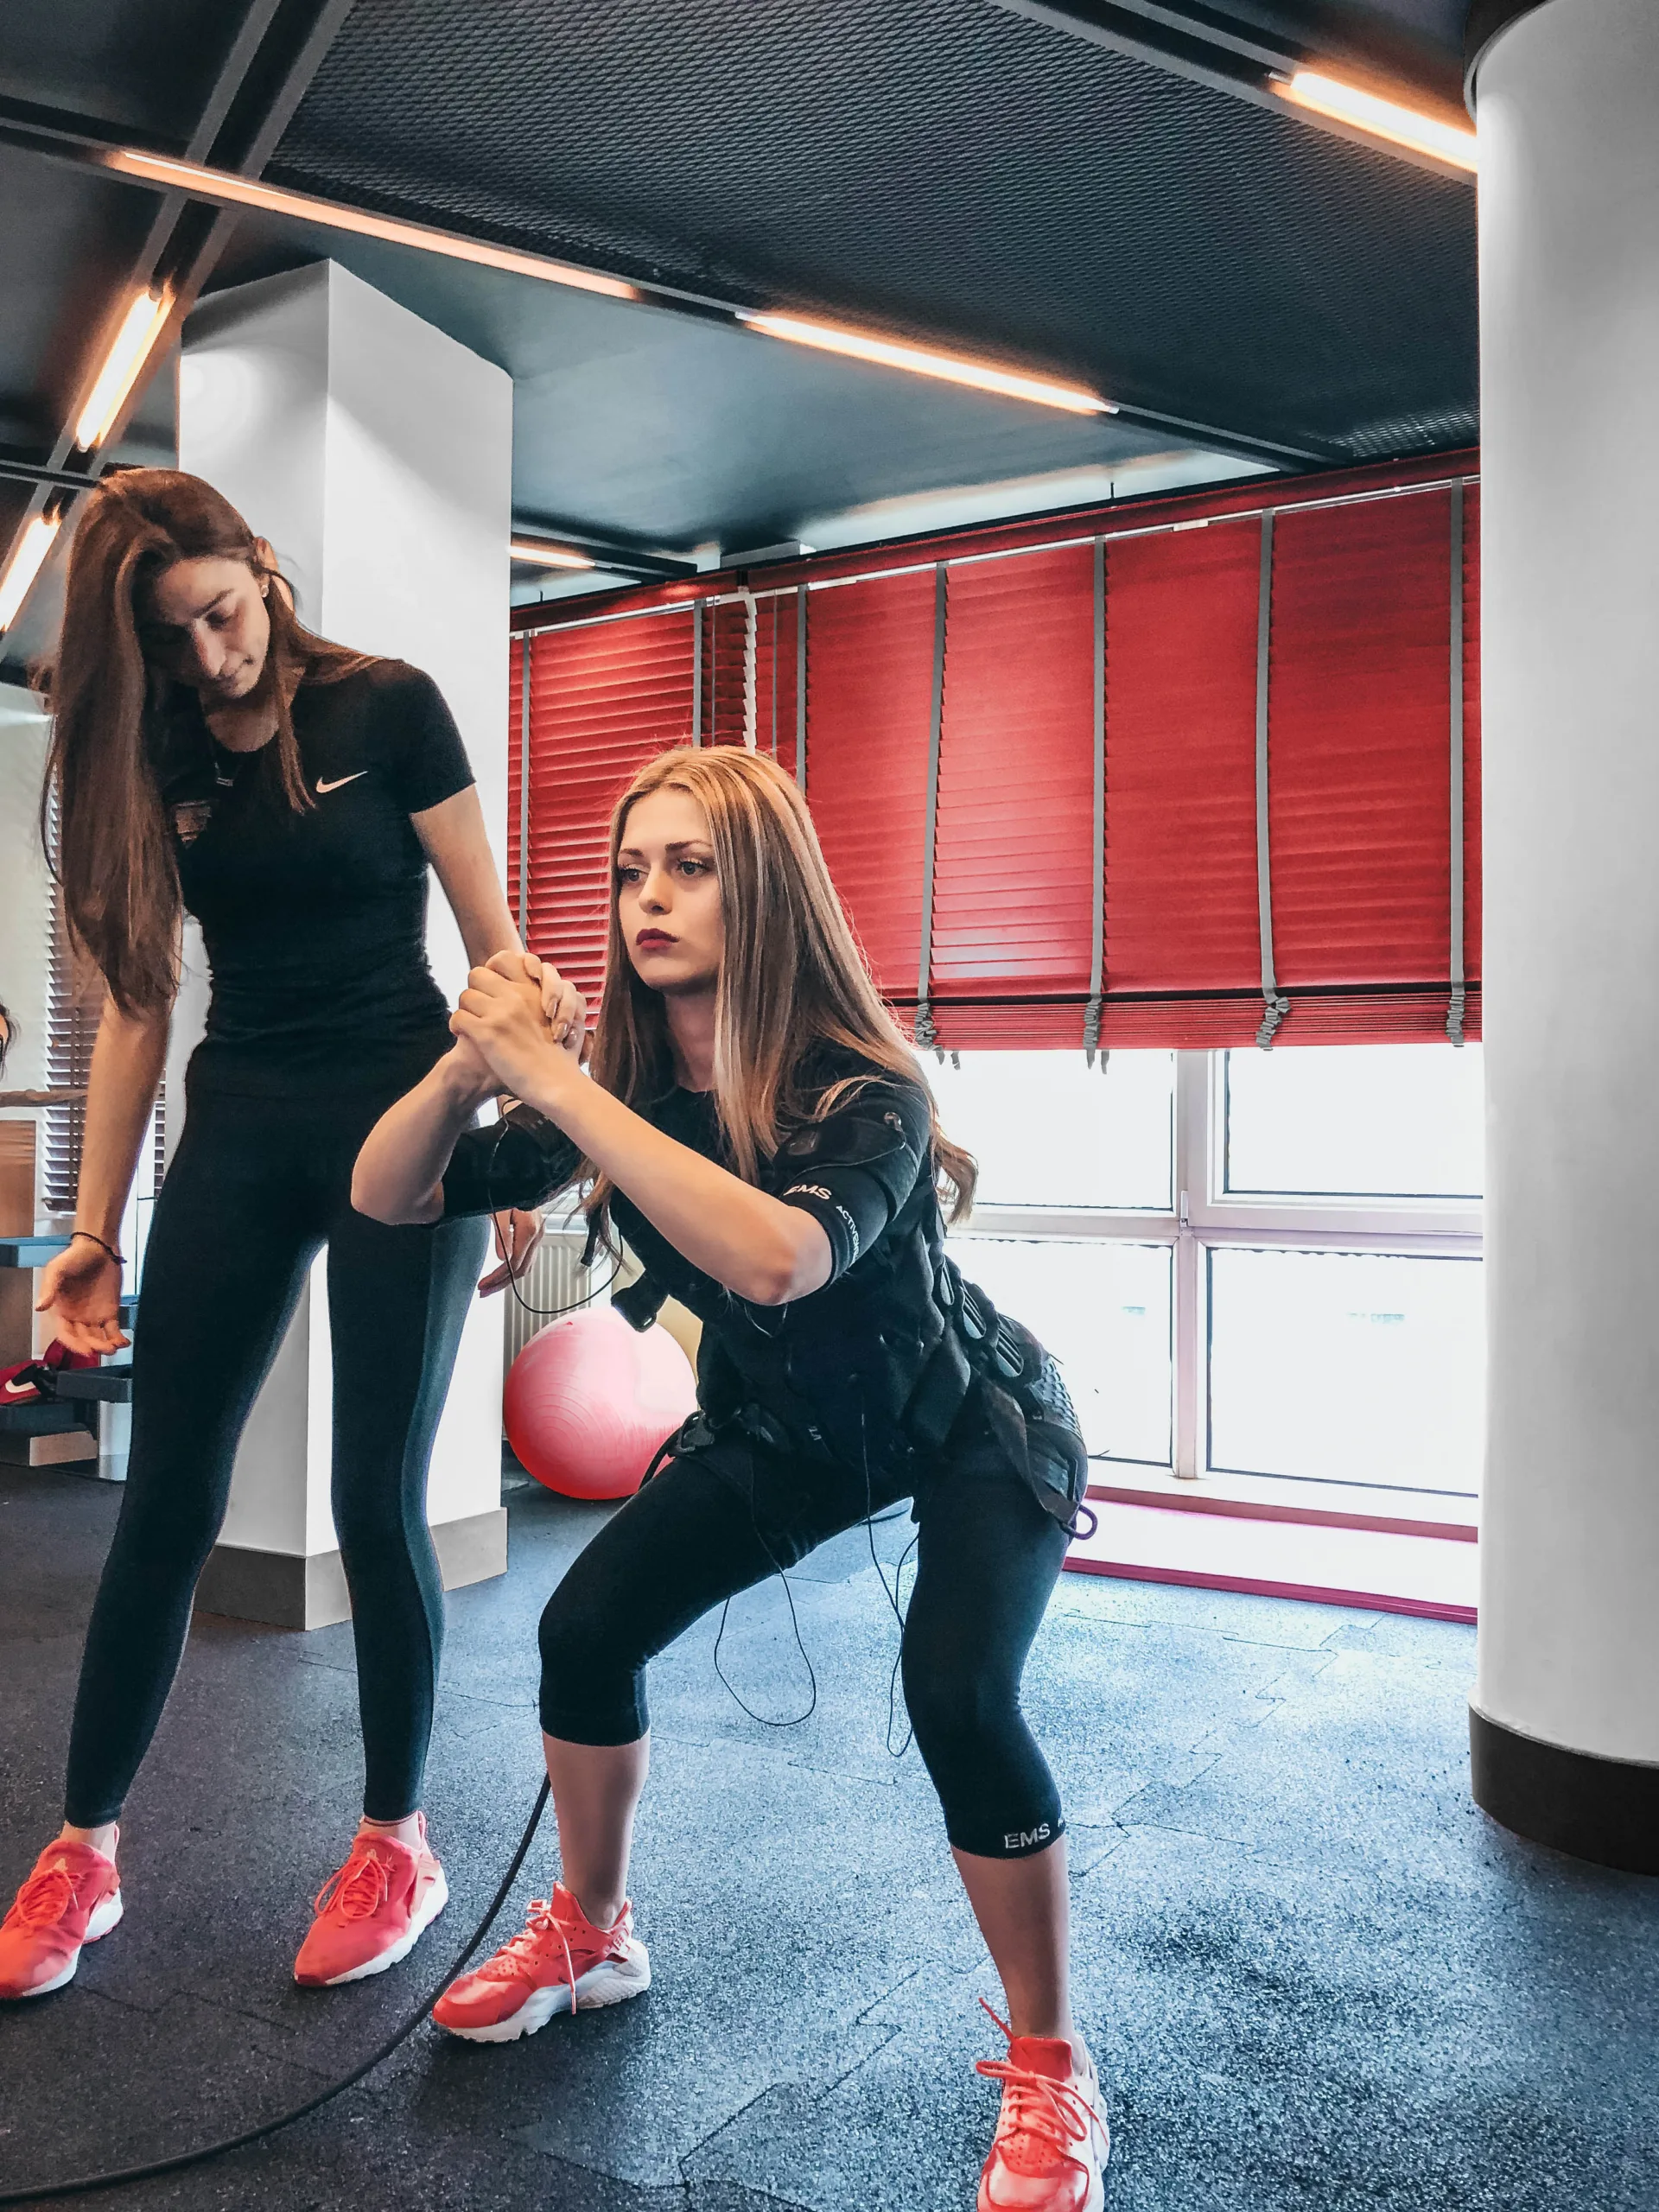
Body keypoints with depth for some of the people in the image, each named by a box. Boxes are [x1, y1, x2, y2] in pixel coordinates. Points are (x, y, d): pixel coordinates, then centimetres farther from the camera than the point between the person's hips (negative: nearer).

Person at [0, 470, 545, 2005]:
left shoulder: (389, 711, -3)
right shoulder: (150, 760, 8)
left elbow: (492, 940, -2)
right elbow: (137, 1001, 8)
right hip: (239, 1131, 4)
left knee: (377, 1501, -1)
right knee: (168, 1500, 6)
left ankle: (397, 1840, 18)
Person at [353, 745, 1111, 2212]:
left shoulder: (865, 1095, -33)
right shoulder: (621, 1087, -16)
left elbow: (776, 1258, -53)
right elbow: (388, 1196, -14)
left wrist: (552, 1077, -49)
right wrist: (470, 1063, -34)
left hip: (974, 1427, -5)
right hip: (787, 1423, 5)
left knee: (956, 1695, -27)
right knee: (587, 1626, -6)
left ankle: (1051, 2074, -2)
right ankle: (591, 1938, 22)